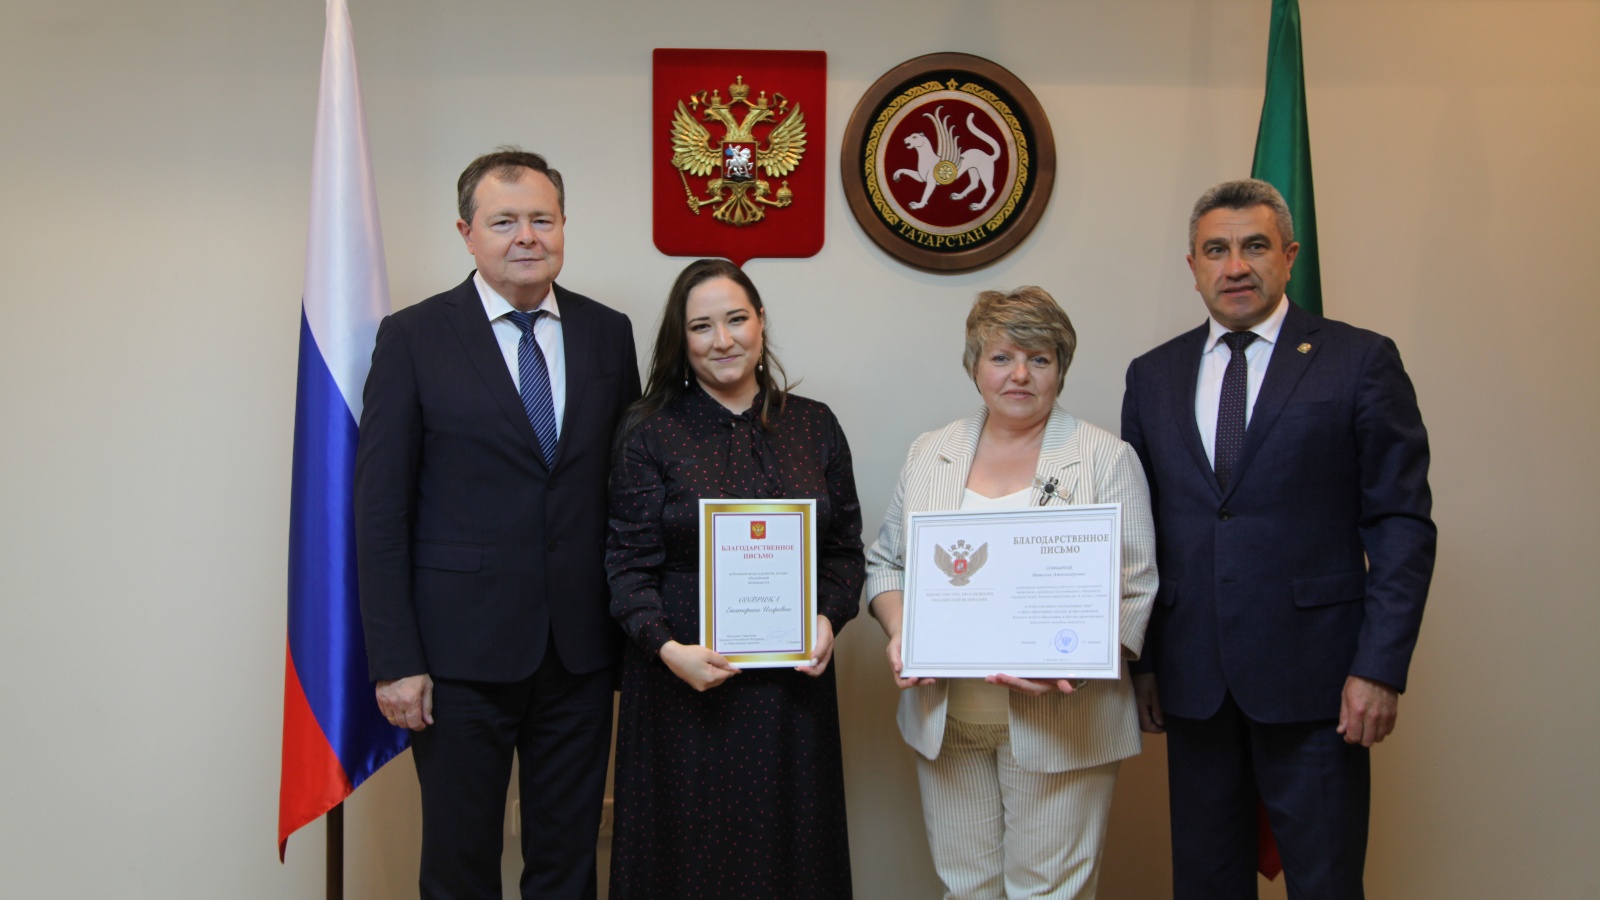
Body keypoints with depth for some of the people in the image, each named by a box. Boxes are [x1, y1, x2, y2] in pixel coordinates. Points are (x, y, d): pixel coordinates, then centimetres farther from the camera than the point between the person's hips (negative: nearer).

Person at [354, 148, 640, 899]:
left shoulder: (608, 333, 6)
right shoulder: (412, 338, -4)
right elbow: (380, 509, -5)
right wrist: (395, 661, -9)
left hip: (582, 647, 3)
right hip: (461, 652, -2)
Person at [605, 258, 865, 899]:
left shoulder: (815, 427, 5)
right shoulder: (649, 433, -3)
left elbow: (846, 547, 9)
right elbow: (629, 563, -4)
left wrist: (830, 618, -9)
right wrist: (667, 647, -18)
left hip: (792, 679, 3)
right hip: (687, 681, -2)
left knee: (787, 841, 13)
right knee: (691, 847, 8)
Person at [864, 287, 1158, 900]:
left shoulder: (1106, 458, -1)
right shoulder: (929, 454, 9)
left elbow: (1132, 591, -6)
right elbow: (886, 561, 13)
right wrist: (898, 631, -6)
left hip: (1059, 722, -3)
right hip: (945, 718, 3)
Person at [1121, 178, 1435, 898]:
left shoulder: (1360, 361, -1)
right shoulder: (1152, 376, 9)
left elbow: (1403, 523, -4)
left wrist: (1380, 667, -11)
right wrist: (1138, 659, 6)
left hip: (1312, 676, -3)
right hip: (1191, 678, 3)